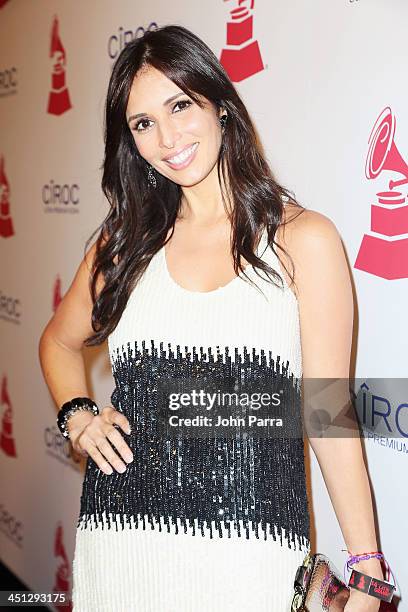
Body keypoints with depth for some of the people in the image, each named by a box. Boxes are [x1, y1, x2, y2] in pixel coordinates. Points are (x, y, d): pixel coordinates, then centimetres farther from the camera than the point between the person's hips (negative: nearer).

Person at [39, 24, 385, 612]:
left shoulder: (303, 238, -3)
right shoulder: (128, 240, 7)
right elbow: (60, 342, 23)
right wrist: (78, 416, 4)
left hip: (249, 547, -3)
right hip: (120, 537, 4)